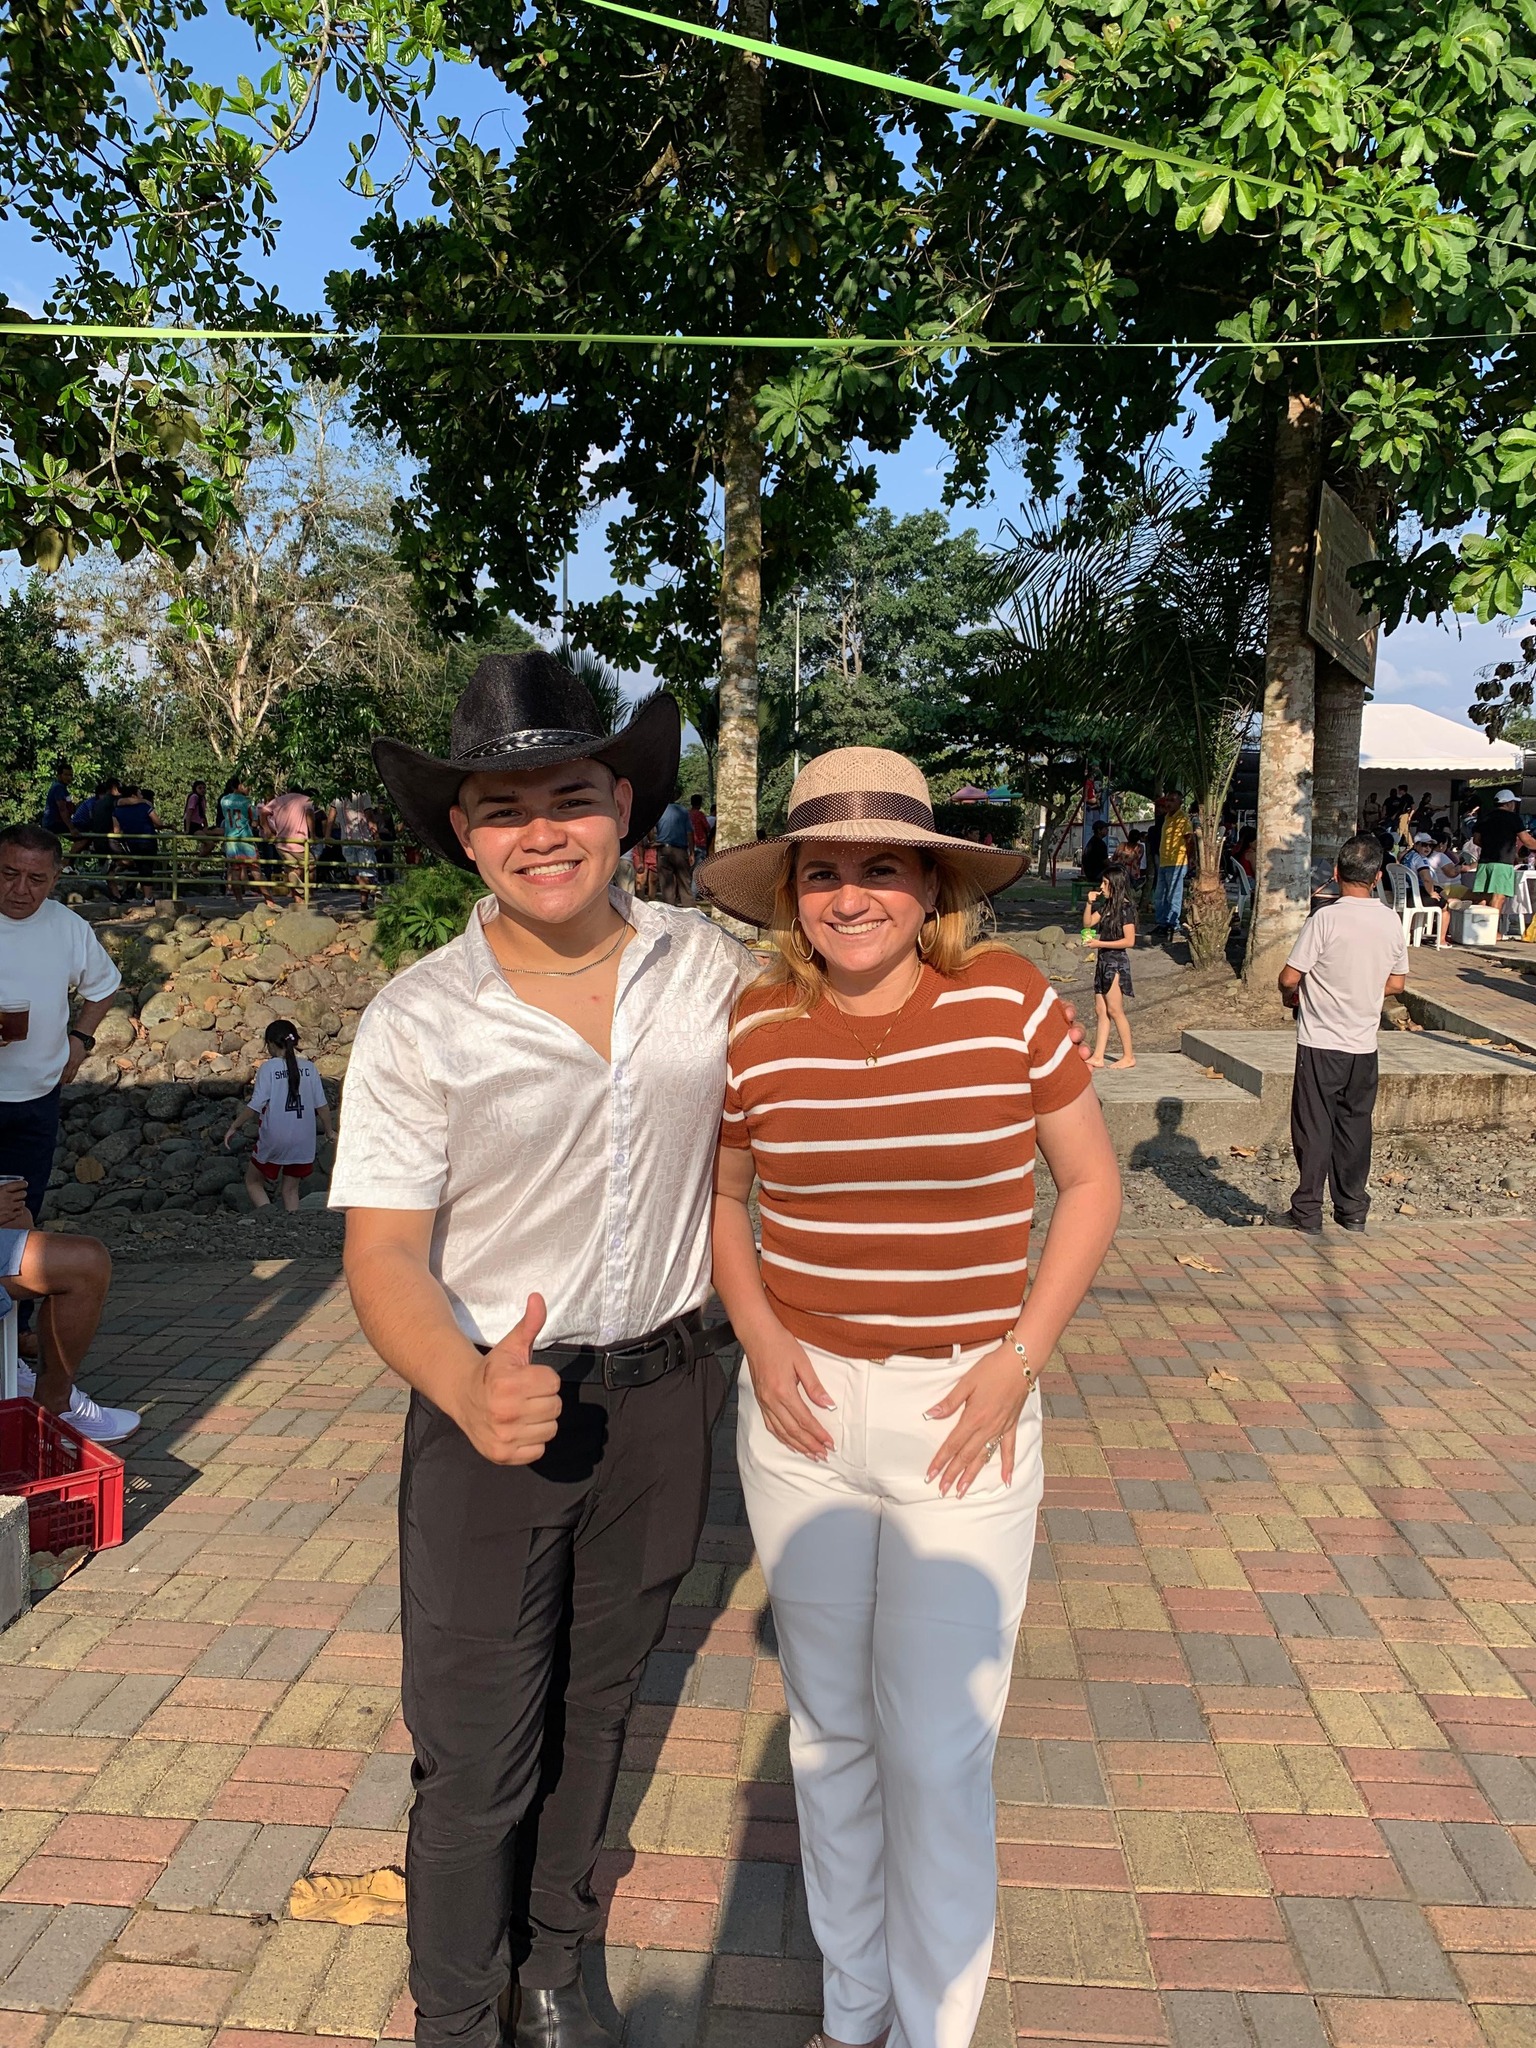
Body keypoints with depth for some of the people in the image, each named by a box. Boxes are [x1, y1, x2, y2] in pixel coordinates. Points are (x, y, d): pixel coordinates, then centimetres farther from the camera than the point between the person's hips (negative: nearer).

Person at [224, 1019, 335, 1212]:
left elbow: (256, 1105, -12)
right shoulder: (309, 1067, 1)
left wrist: (233, 1127, -1)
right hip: (303, 1142, 4)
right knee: (290, 1189, 17)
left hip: (273, 1140, -3)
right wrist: (330, 1131, 16)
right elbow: (322, 1105, 2)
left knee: (253, 1182, 13)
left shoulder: (268, 1068, -8)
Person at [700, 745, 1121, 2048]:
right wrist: (759, 1336, -5)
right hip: (802, 1407, 3)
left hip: (961, 1417, -2)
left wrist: (1021, 1359, -10)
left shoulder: (1011, 1002, -10)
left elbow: (1091, 1181, -1)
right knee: (828, 1723, 17)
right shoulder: (757, 1028, -4)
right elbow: (720, 1194, 11)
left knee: (935, 1746, 4)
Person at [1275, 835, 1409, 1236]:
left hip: (1321, 1042, -5)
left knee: (1314, 1127, 2)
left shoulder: (1326, 918, -15)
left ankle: (1307, 1212, 6)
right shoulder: (1391, 922, 1)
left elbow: (1289, 977, -14)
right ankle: (1353, 1209, 21)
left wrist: (1291, 996, 7)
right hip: (1364, 1043, 5)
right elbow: (1396, 983, 11)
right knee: (1355, 1124, 14)